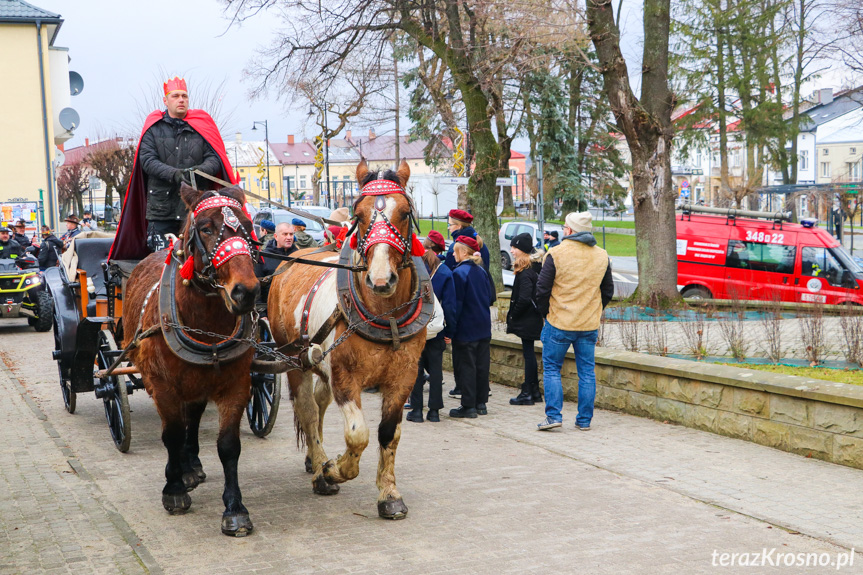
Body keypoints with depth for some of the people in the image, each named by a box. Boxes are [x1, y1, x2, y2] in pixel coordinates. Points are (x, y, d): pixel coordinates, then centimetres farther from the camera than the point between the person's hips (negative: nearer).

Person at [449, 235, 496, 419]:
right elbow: (490, 298, 13)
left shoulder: (459, 273, -14)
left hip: (466, 328, -7)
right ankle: (480, 403, 18)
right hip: (483, 327, 7)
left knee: (465, 366, -2)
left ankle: (468, 406, -2)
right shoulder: (482, 271, 8)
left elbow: (456, 303, -16)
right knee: (482, 365, 11)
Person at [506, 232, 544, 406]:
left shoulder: (525, 272, -19)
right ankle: (535, 391, 21)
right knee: (529, 353, 15)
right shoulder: (535, 267, 10)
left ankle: (527, 393, 1)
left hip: (526, 320, -10)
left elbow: (524, 298, -25)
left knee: (528, 353, -4)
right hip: (533, 318, 10)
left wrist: (513, 315, -11)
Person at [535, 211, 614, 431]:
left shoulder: (556, 254, -10)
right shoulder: (602, 256, 6)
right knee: (587, 372, 9)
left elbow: (542, 289, -9)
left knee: (551, 369, 6)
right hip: (590, 326, 4)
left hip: (559, 323, -4)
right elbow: (608, 291, 13)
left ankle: (553, 415, -1)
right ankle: (584, 420, 11)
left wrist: (545, 312, 6)